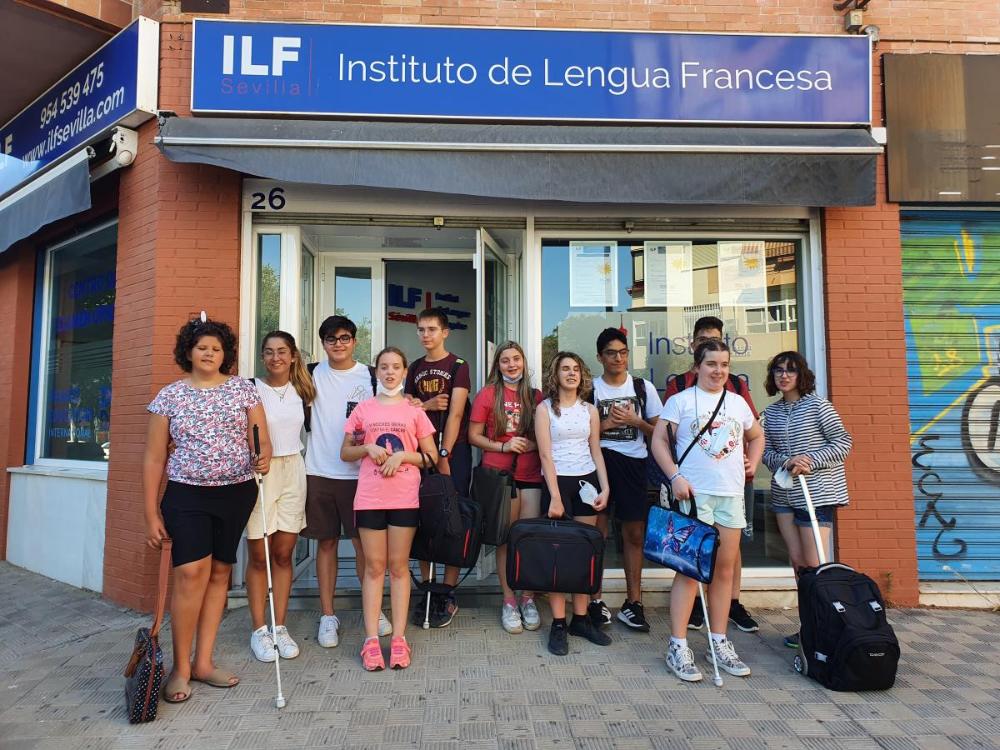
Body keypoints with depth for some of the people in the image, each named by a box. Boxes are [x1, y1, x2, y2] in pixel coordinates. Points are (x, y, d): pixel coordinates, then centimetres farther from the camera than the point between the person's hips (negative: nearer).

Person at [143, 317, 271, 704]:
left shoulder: (243, 389, 4)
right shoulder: (170, 395, 2)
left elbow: (262, 440, 2)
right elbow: (154, 458, 3)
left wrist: (263, 457, -22)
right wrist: (151, 514, -1)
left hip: (236, 493, 2)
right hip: (187, 494, -1)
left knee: (219, 571, 7)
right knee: (191, 572, -12)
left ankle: (203, 661, 19)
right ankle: (180, 668, 3)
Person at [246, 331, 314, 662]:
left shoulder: (301, 390, 9)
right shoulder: (252, 389, -4)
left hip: (293, 472, 4)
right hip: (260, 473, -3)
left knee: (284, 554, 8)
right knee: (259, 556, 3)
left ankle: (280, 627, 17)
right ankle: (259, 630, 14)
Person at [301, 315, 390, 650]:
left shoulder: (369, 376, 2)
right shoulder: (312, 373, 6)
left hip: (358, 473, -1)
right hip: (319, 472, 1)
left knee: (364, 543, 4)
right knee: (326, 543, 9)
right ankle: (328, 616, 21)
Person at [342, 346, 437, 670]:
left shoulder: (414, 410, 6)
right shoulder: (363, 409, 8)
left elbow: (430, 456, 6)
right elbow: (345, 452, 10)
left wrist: (403, 455, -10)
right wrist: (368, 448, -9)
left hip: (405, 497, 0)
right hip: (369, 496, 1)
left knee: (398, 565, 5)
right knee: (374, 566, 5)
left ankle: (399, 638, 11)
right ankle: (371, 639, 10)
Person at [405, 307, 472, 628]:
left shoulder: (458, 366, -2)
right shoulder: (415, 368, 14)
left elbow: (455, 413, -10)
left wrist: (444, 455, -16)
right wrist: (427, 404, -9)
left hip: (453, 451, -4)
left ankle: (448, 596, 7)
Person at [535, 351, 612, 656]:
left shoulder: (590, 410, 11)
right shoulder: (545, 408, 0)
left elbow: (596, 451, 12)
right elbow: (546, 454, -7)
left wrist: (605, 487, 1)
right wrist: (554, 497, -13)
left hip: (587, 481, 4)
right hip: (557, 482, -3)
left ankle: (581, 618, 17)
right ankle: (558, 624, 5)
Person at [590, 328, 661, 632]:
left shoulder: (644, 387, 8)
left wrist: (635, 421, -8)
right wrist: (605, 424, -11)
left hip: (633, 463, 2)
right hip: (598, 461, -1)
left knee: (635, 533, 5)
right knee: (597, 531, 0)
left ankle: (633, 602, 16)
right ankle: (595, 599, 13)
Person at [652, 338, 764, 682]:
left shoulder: (738, 402, 15)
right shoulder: (681, 400, 1)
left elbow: (756, 436, 31)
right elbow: (658, 440, -4)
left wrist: (753, 462, 14)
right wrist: (675, 477, -15)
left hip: (732, 495, 5)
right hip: (693, 494, -5)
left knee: (724, 570, 10)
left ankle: (719, 643, 22)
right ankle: (678, 646, 2)